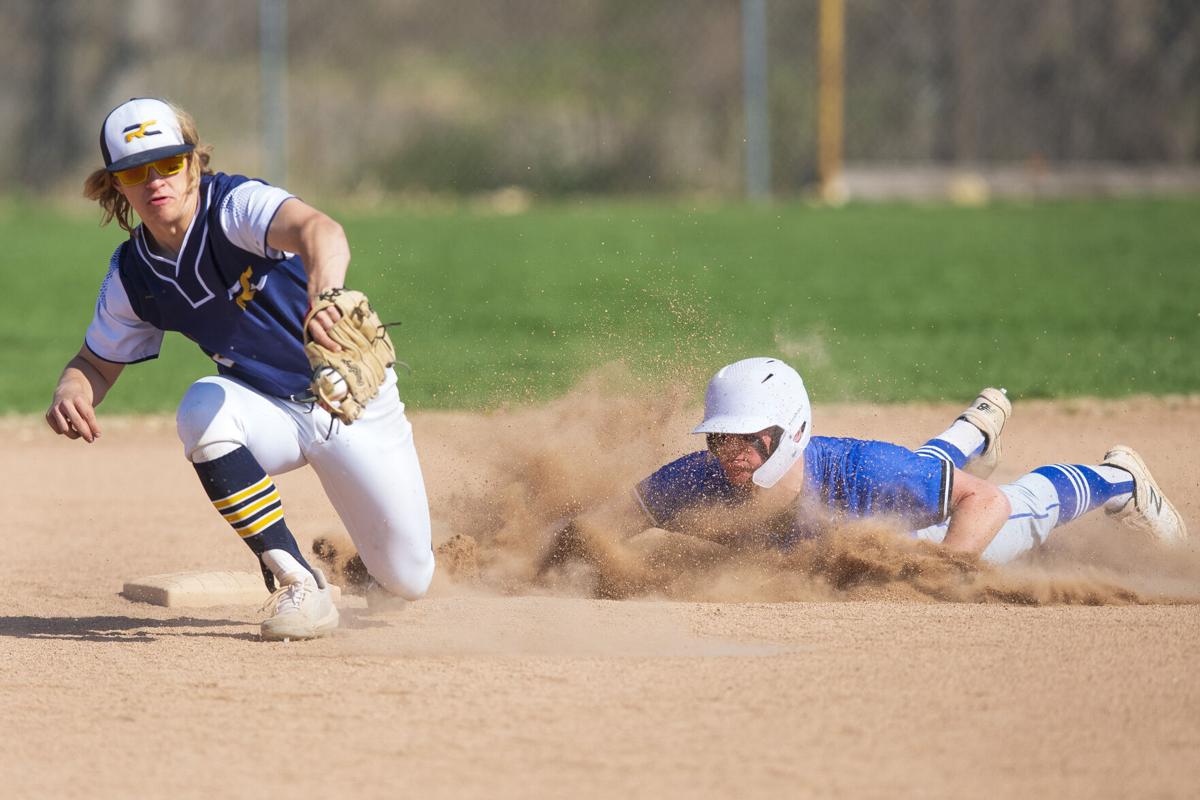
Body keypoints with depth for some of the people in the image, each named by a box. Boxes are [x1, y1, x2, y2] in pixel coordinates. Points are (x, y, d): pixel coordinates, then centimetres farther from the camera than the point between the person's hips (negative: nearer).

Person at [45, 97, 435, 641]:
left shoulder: (234, 206, -24)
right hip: (269, 408, 3)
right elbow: (98, 361, 8)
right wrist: (71, 392, -18)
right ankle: (299, 585, -24)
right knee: (203, 406, -33)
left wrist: (324, 296, -68)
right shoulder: (132, 275, -7)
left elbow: (319, 231, -45)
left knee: (407, 581, -2)